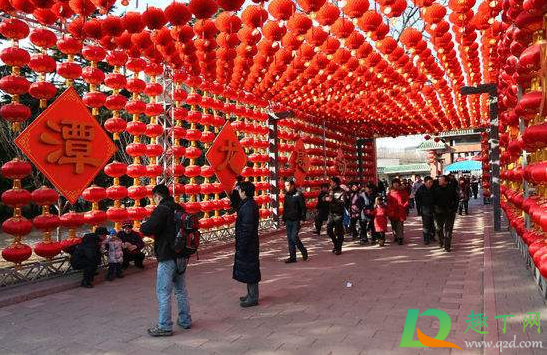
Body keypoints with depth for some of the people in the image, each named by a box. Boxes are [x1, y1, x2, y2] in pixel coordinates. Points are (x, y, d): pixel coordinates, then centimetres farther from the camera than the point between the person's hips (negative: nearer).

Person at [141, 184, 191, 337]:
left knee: (163, 293, 1)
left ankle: (165, 327, 7)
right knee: (181, 290, 18)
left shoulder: (162, 209, -14)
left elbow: (147, 229, -22)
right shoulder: (179, 208, 11)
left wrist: (143, 225, 2)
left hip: (167, 257, -8)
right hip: (181, 255, 8)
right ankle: (185, 320, 27)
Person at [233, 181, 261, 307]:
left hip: (247, 244, -10)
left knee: (249, 269, -1)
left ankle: (253, 298, 10)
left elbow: (247, 228, -24)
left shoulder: (248, 206, -21)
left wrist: (242, 245, -22)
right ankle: (251, 294, 31)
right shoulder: (251, 204, 11)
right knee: (249, 269, 19)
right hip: (249, 243, 10)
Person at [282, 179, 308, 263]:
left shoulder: (298, 194, -8)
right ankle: (292, 257, 14)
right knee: (290, 239, 6)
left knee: (294, 237, -11)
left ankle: (304, 251, 13)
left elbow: (303, 207, -9)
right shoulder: (287, 195, 12)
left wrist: (303, 218, -15)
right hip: (288, 220, 7)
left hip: (296, 220, -7)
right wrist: (284, 219, 15)